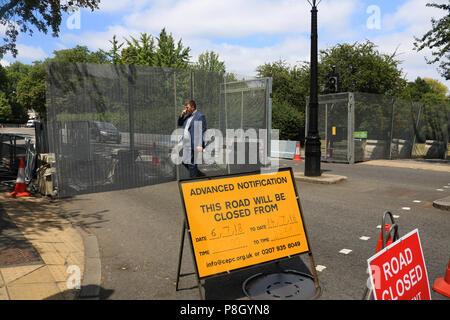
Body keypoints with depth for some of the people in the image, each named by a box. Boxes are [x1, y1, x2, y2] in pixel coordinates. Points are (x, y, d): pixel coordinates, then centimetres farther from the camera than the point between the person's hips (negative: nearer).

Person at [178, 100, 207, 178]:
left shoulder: (200, 116, -8)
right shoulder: (187, 116, 17)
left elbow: (201, 132, -15)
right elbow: (179, 124, 27)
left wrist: (200, 145, -23)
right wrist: (182, 115, 8)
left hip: (194, 145, -9)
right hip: (186, 144, 9)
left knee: (191, 163, -5)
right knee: (184, 162, 15)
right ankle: (199, 174, 29)